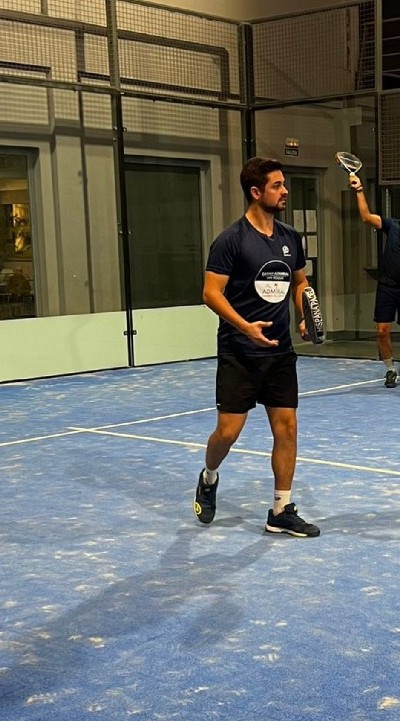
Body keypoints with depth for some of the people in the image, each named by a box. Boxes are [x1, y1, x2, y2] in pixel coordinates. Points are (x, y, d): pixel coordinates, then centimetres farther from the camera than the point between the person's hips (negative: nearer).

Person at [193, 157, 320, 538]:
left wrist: (306, 316, 2)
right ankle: (208, 479, 29)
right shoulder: (231, 239, -11)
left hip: (280, 351, 5)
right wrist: (245, 326, -25)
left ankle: (282, 512, 12)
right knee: (228, 430, -3)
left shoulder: (290, 238, 8)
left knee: (286, 427, 2)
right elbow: (211, 292, -13)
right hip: (238, 353, -5)